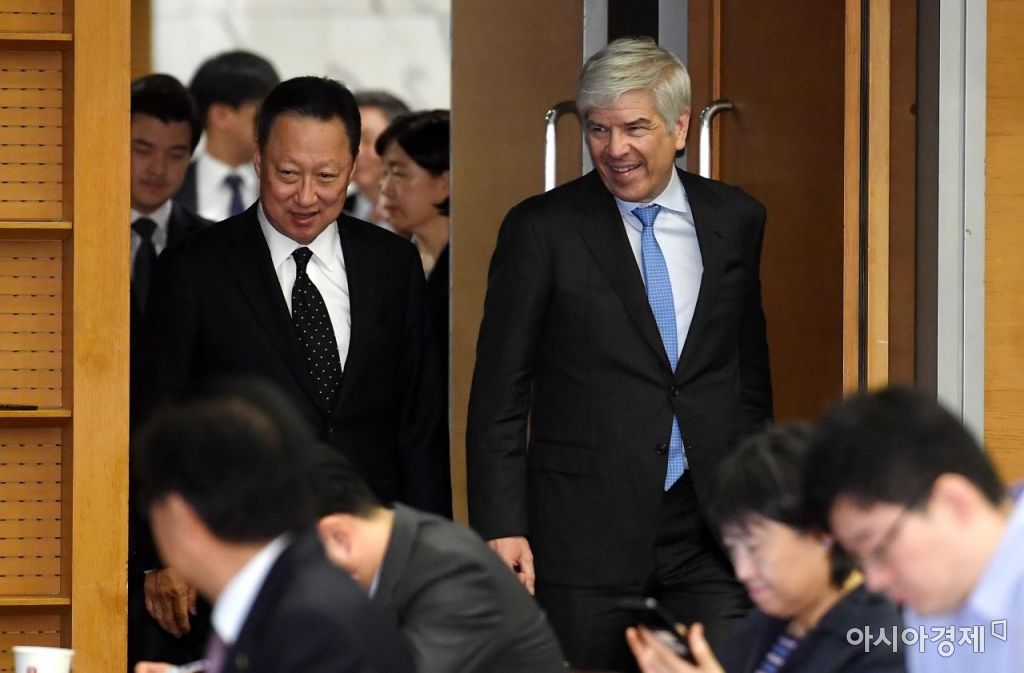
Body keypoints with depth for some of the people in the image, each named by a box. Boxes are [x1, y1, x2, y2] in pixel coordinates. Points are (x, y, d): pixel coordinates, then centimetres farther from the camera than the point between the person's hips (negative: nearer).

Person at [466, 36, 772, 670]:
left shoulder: (737, 220, 9)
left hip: (712, 531, 2)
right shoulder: (541, 230, -2)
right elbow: (499, 395, -2)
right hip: (585, 536, -2)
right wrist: (502, 527, -9)